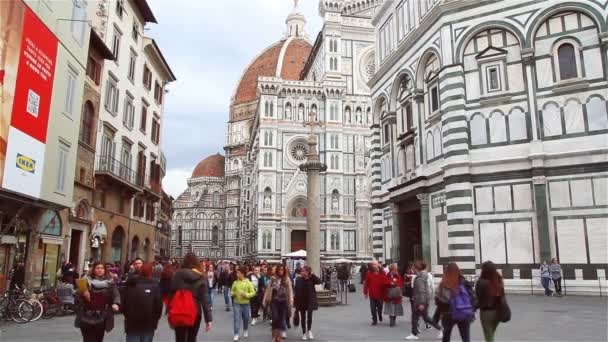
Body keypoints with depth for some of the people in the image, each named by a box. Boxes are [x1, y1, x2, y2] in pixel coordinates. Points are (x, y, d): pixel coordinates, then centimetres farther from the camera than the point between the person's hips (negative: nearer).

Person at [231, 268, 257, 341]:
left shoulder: (248, 283, -8)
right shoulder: (235, 282, 0)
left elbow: (253, 293, -7)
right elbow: (232, 291, 12)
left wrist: (246, 295, -21)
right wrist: (233, 294, -10)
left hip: (246, 304, -1)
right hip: (236, 303, 1)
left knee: (246, 318, 13)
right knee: (237, 318, -6)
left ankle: (245, 331, 38)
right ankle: (236, 334, 0)